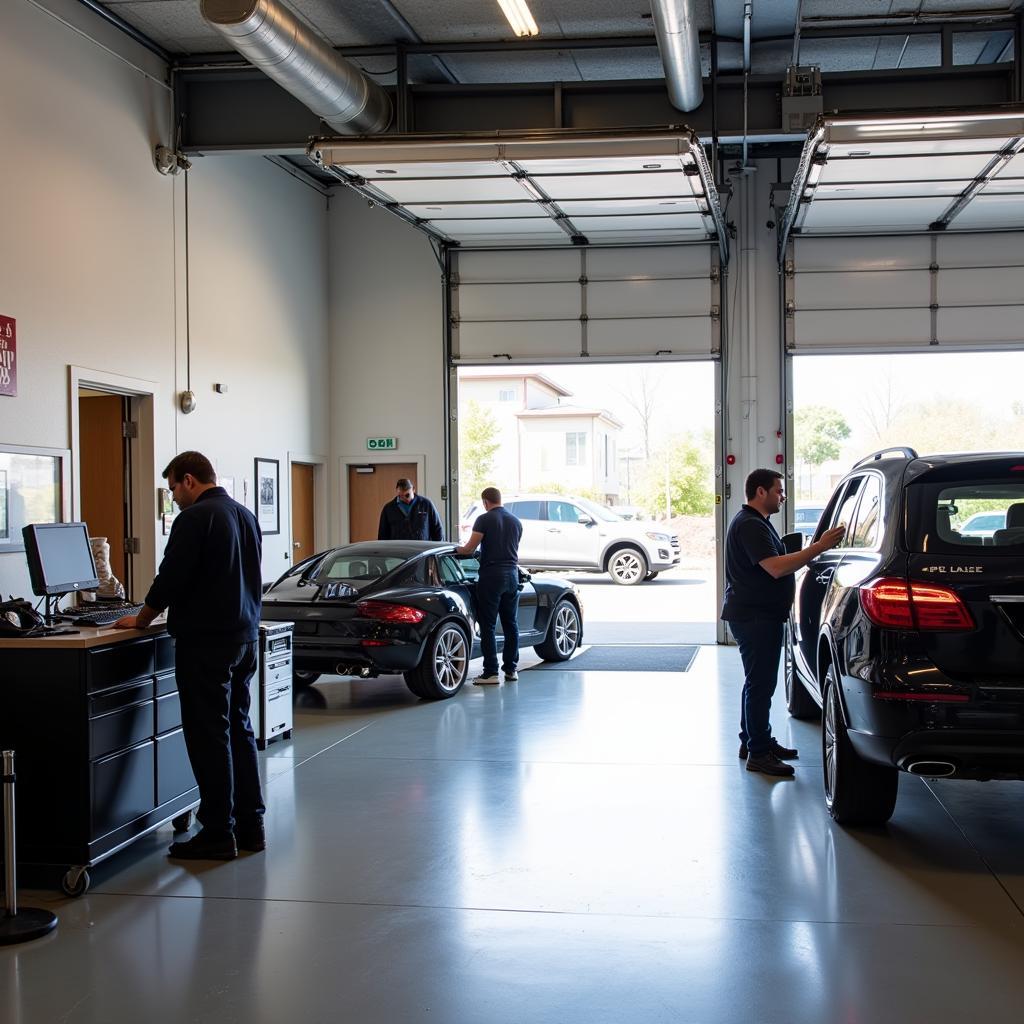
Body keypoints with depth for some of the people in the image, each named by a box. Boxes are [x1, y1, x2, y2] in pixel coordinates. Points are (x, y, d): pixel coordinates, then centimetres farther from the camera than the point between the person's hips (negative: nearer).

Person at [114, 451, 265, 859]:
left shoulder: (195, 518, -14)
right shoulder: (245, 515, 13)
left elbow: (170, 578, -15)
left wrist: (141, 620, 0)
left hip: (205, 641, -9)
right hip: (244, 637, 9)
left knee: (209, 736, -3)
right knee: (239, 730, 14)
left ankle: (218, 834, 1)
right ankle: (250, 825, 17)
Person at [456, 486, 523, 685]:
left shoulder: (484, 520, -8)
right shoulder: (515, 522, 11)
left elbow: (469, 549, -10)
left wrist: (456, 549, 10)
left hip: (491, 575, -6)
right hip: (512, 574, 6)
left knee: (488, 625, -2)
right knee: (511, 624, 12)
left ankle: (491, 672, -5)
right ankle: (511, 669, 15)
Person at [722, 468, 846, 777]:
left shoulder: (755, 522, 18)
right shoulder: (750, 525, -18)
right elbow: (776, 568, -28)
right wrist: (818, 547, -28)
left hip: (759, 615, 11)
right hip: (755, 616, -11)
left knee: (759, 681, 19)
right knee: (760, 683, -8)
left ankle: (753, 740, 29)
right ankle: (758, 753, -3)